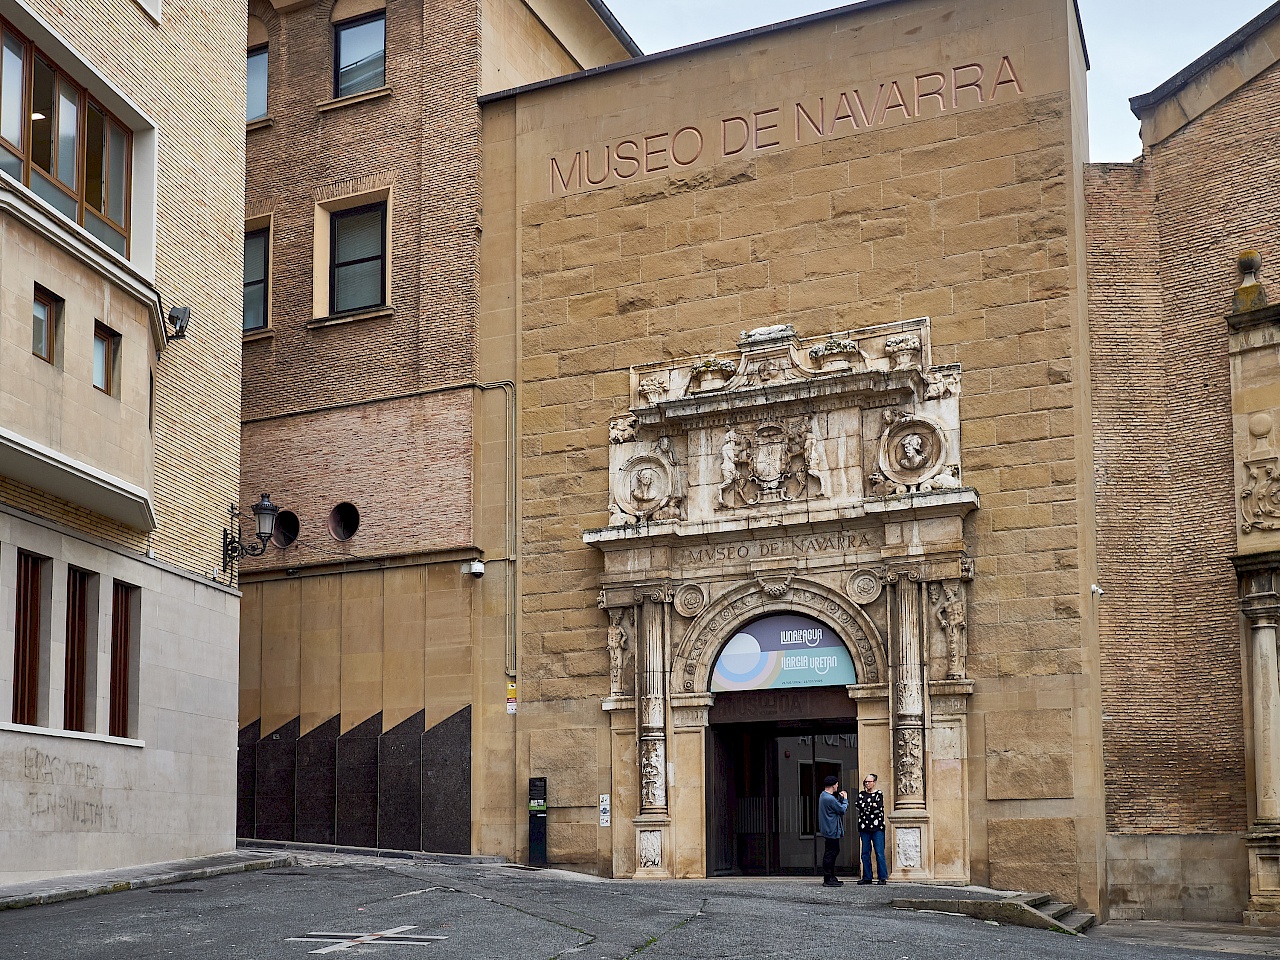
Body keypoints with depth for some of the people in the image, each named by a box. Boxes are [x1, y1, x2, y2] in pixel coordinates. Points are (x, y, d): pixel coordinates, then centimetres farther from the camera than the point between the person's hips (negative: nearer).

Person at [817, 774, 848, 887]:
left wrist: (840, 798, 9)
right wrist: (845, 799, 1)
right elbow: (843, 810, -13)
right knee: (830, 853, -5)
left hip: (828, 830, 11)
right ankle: (828, 879, -1)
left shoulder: (823, 795, 10)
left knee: (835, 851, 17)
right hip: (832, 830, -11)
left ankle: (831, 877, 22)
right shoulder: (830, 799, -23)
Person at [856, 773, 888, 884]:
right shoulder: (861, 794, 15)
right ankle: (867, 877, 10)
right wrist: (872, 806, -5)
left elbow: (878, 808, -11)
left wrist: (866, 807, -3)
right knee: (865, 853, 4)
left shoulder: (879, 794, 3)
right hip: (864, 827, 4)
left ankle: (882, 877, -2)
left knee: (879, 853, -6)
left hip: (877, 827, -4)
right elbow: (859, 806, -2)